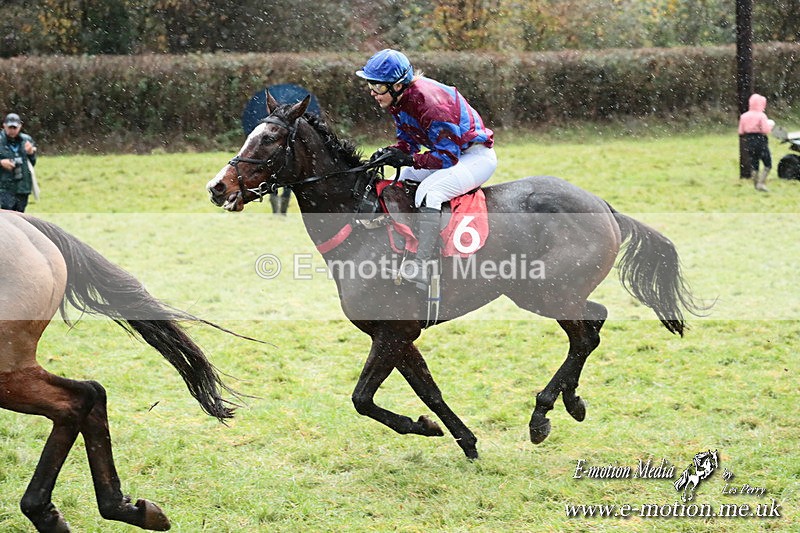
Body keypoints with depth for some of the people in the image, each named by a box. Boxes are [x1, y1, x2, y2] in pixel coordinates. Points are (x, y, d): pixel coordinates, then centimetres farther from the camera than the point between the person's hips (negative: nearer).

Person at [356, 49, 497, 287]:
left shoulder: (430, 102, -30)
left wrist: (408, 159, -31)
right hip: (448, 151, 10)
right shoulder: (398, 98, -3)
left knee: (428, 191, -33)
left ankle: (421, 266, -40)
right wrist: (390, 152, -12)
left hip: (476, 157, -10)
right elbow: (407, 139, 9)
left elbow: (448, 156, -28)